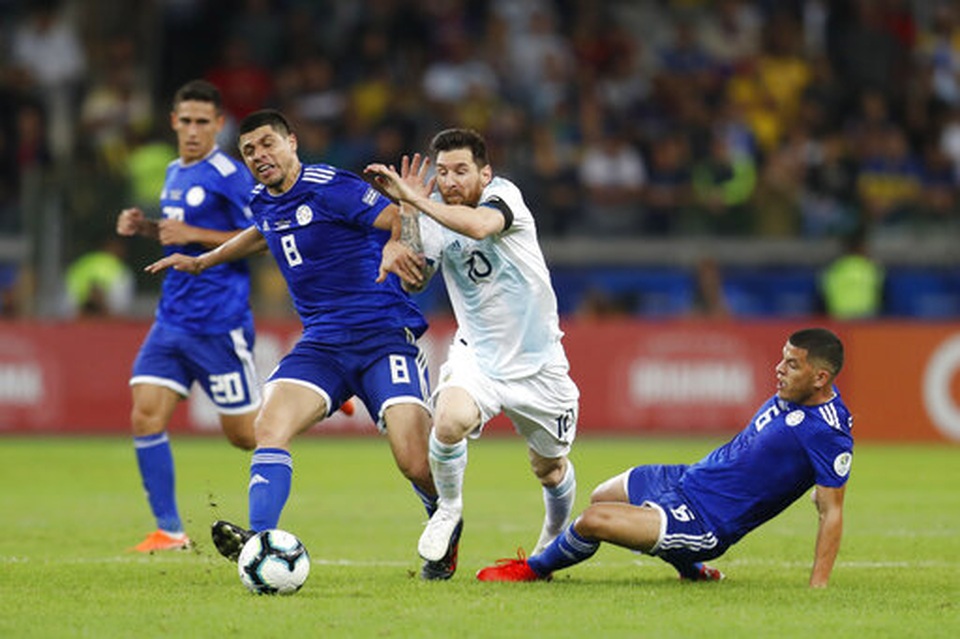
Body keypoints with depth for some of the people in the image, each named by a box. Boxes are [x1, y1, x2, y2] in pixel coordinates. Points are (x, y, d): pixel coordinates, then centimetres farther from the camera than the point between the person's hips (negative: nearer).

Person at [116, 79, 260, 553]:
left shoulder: (228, 175, -11)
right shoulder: (174, 173, 13)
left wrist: (194, 234, -19)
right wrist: (145, 227, 7)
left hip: (219, 323, -7)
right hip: (173, 318, 7)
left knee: (244, 433, 1)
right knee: (146, 416, -7)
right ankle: (169, 531, -2)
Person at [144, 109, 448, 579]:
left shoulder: (329, 187, -11)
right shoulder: (263, 202, 12)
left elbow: (401, 221, -19)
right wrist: (202, 262, 44)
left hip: (384, 336, -6)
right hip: (322, 343, 6)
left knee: (416, 463, -16)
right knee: (270, 425, -20)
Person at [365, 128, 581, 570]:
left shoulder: (503, 194, -17)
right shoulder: (435, 214, -4)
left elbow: (480, 226, -40)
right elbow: (414, 281, -12)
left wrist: (414, 199, -41)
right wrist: (408, 214, -21)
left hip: (538, 361, -2)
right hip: (476, 355, 2)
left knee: (550, 468, 13)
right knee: (449, 421, -29)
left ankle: (556, 537, 45)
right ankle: (448, 510, -3)